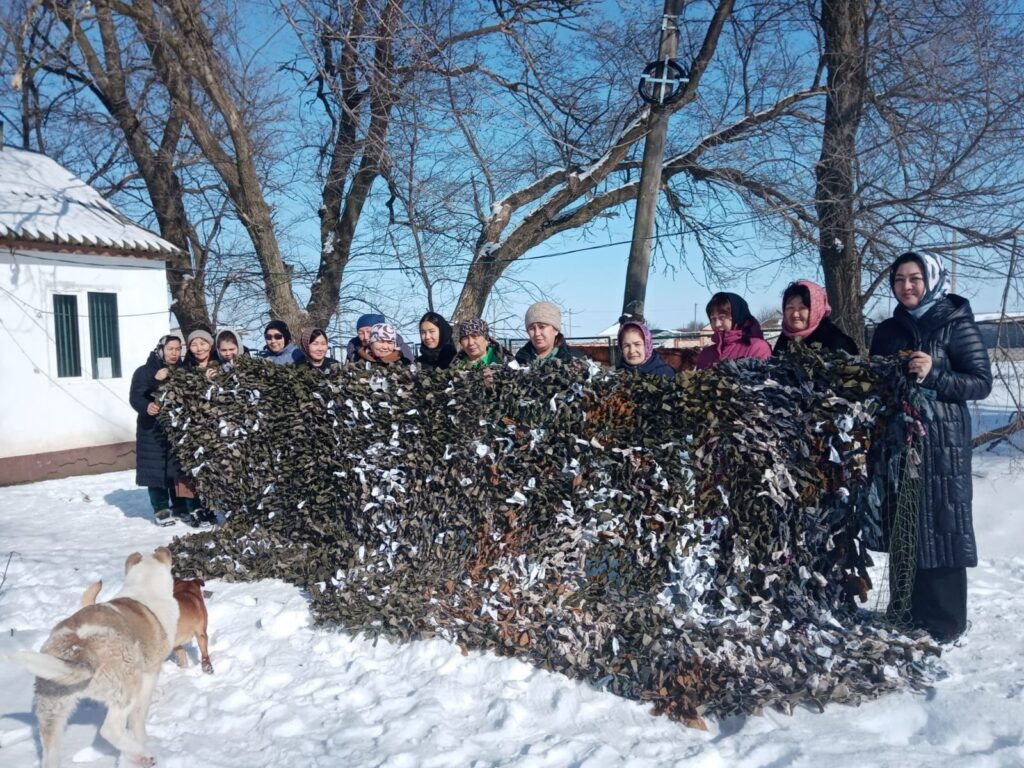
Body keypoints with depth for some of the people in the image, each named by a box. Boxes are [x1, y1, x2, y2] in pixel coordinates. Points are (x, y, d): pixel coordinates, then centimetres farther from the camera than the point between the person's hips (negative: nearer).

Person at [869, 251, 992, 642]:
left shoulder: (956, 324, -2)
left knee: (940, 527, -2)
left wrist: (933, 376, -20)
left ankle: (944, 621, 8)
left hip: (941, 441, -4)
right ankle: (905, 613, 18)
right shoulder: (886, 331, 12)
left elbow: (982, 382, -6)